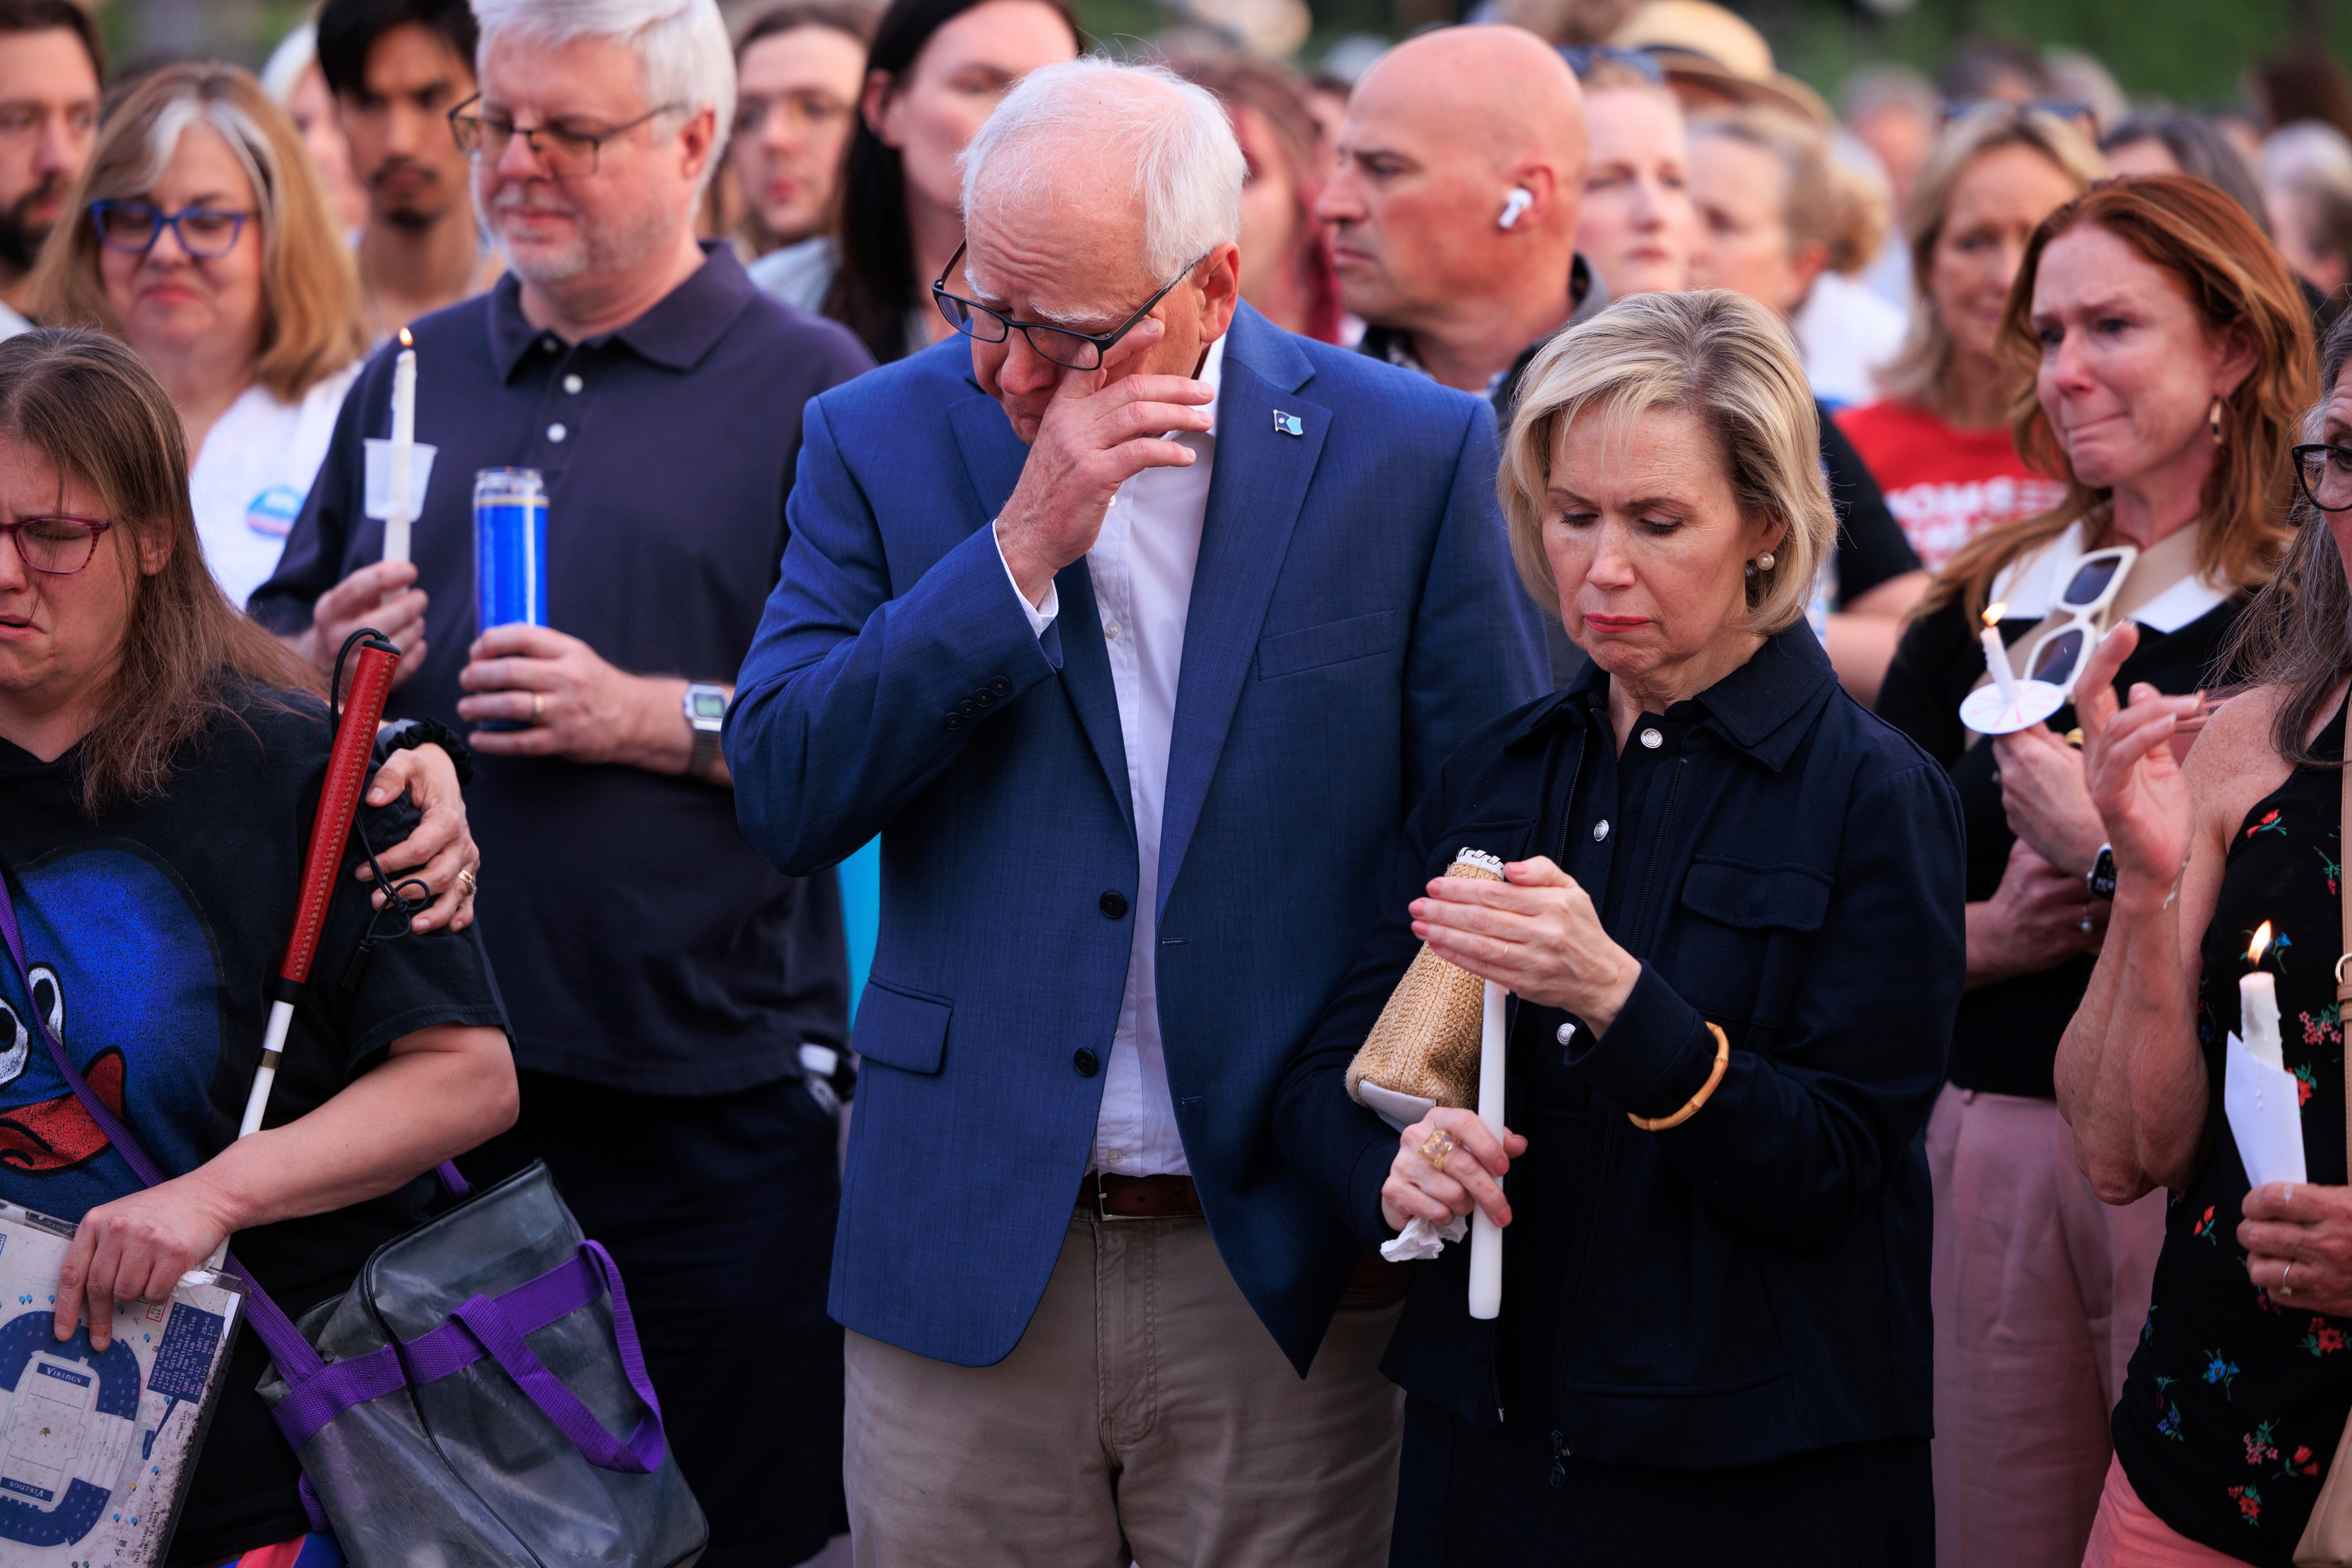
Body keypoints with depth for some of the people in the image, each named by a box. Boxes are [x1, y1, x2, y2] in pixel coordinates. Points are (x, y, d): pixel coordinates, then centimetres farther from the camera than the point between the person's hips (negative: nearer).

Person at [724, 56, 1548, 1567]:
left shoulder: (1411, 454, -1)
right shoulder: (882, 441, 3)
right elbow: (782, 795, -8)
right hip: (968, 1257, 1)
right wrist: (1021, 549, -15)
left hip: (1286, 1272, -1)